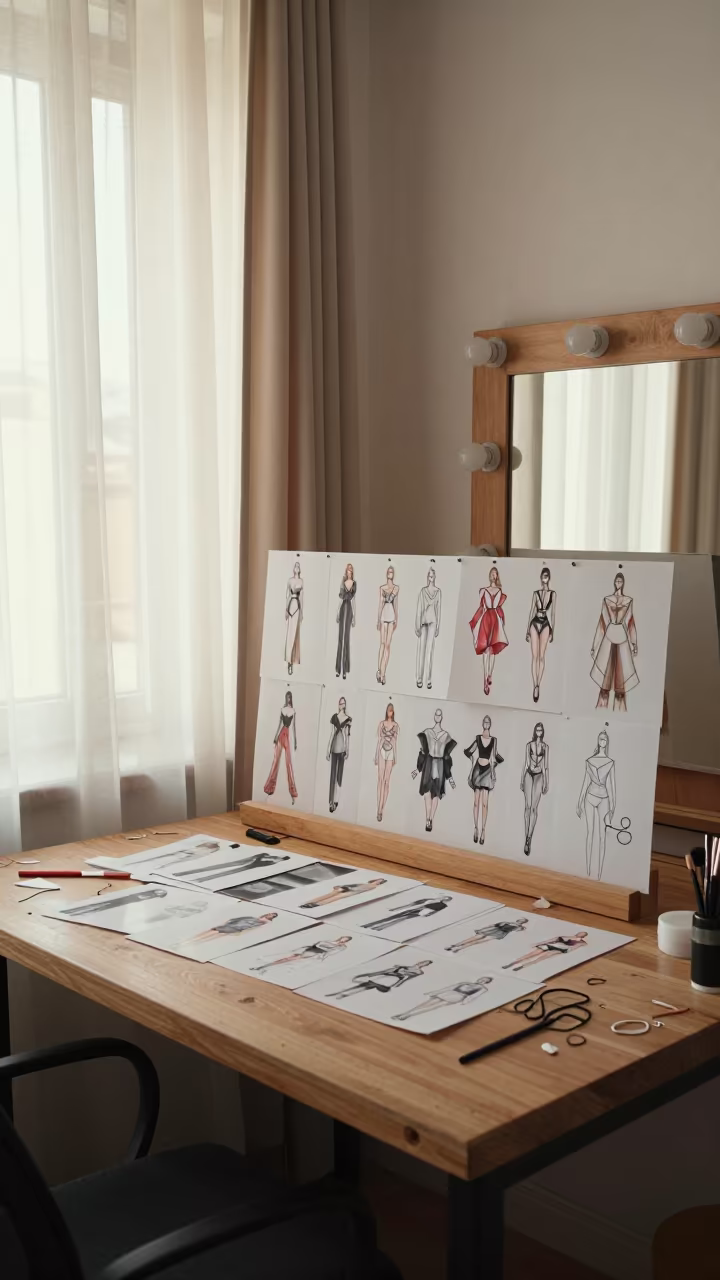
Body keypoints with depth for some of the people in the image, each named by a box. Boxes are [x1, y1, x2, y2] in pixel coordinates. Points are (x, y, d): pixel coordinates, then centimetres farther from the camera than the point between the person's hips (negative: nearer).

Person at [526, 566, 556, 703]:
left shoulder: (553, 594, 5)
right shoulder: (536, 593, 10)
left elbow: (553, 612, 5)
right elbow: (531, 611, 11)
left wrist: (552, 631, 2)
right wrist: (528, 630, 8)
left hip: (545, 624, -1)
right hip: (535, 623, 1)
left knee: (541, 657, -1)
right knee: (534, 656, -3)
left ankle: (538, 686, 1)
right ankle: (534, 686, -3)